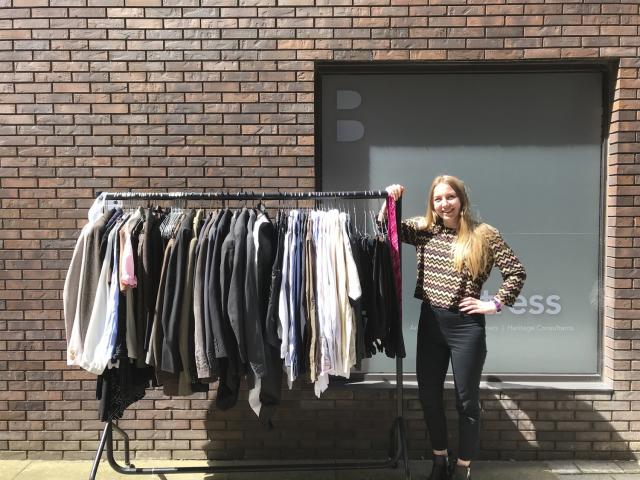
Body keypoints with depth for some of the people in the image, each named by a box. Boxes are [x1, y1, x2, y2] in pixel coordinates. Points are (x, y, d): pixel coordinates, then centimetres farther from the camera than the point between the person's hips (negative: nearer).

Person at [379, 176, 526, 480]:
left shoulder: (484, 235, -5)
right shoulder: (424, 230, 4)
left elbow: (516, 272, -4)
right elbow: (385, 228, 3)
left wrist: (494, 304, -8)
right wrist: (389, 201, -11)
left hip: (466, 326, -4)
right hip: (430, 323, 4)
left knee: (466, 400, 9)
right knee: (428, 396, 13)